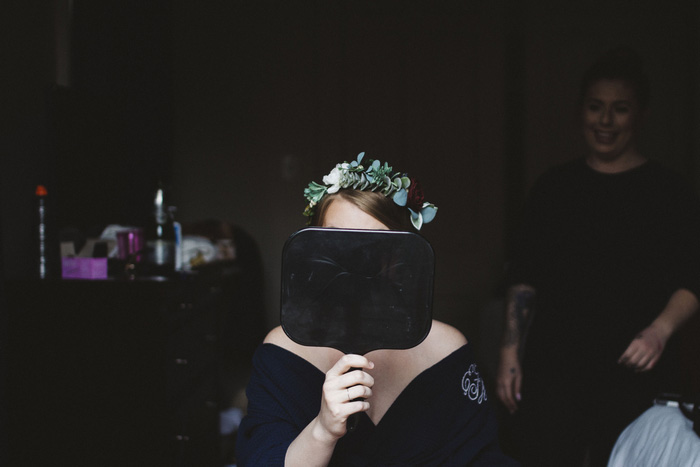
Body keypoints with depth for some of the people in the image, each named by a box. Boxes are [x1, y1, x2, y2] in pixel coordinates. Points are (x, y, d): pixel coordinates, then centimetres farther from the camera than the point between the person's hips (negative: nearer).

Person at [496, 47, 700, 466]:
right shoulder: (554, 187, 9)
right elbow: (524, 277, 11)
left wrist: (660, 330, -17)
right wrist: (510, 353, 5)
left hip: (634, 372, -1)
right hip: (552, 367, 2)